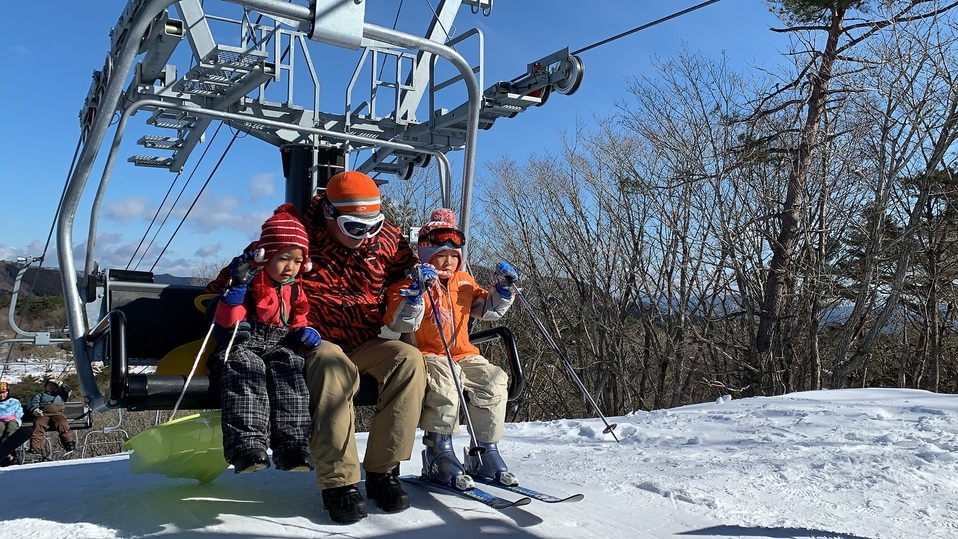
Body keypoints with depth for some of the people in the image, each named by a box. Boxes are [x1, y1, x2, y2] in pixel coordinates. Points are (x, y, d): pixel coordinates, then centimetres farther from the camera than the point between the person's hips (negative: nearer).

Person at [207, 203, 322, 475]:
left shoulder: (295, 290, 13)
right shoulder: (250, 282, -3)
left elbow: (297, 323, 23)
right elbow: (226, 321, -12)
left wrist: (303, 332, -1)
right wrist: (238, 285, -23)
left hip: (278, 347, 4)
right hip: (243, 346, -3)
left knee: (289, 370, -29)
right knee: (247, 371, -36)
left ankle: (293, 447, -34)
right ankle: (248, 446, -44)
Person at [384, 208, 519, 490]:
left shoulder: (465, 282, 16)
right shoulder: (409, 284, -3)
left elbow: (489, 310, 24)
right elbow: (401, 324, -17)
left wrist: (502, 288, 8)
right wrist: (417, 292, -28)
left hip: (462, 355, 6)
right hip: (426, 356, -6)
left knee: (495, 379, -18)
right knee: (445, 377, -37)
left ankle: (485, 452, -9)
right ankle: (439, 452, -29)